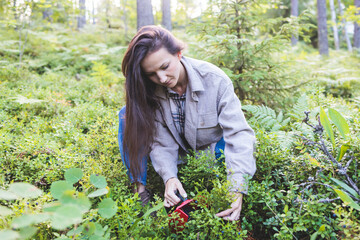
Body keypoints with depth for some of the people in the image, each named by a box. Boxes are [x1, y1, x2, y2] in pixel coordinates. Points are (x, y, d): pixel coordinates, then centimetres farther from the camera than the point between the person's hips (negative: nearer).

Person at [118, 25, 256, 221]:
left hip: (211, 152, -1)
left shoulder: (214, 79, -26)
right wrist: (169, 176, -38)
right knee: (128, 115, -18)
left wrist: (237, 189, -43)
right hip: (177, 155, 2)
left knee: (239, 143, -35)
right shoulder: (151, 90, -18)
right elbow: (161, 142, -18)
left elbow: (238, 132, -32)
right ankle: (140, 189, -16)